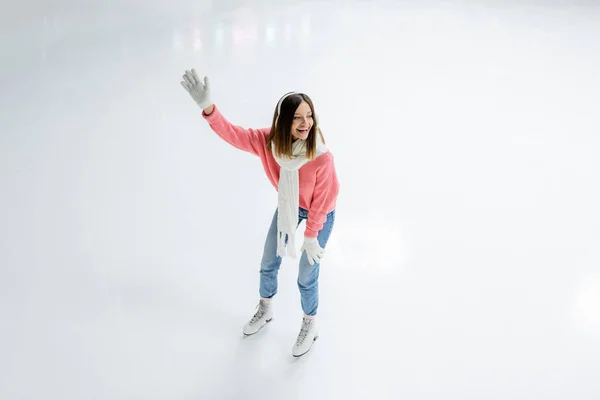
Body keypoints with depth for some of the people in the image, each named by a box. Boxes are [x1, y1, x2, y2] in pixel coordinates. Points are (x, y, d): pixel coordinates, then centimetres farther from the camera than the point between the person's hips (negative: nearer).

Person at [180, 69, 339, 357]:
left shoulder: (322, 158, -38)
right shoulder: (268, 141, -28)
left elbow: (322, 201, -25)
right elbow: (232, 133, -32)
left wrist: (310, 236, -15)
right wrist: (208, 107, -50)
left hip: (320, 214, -4)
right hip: (287, 206, 5)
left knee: (306, 277, 7)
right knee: (268, 264, 19)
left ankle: (310, 325, 38)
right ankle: (265, 310, 50)